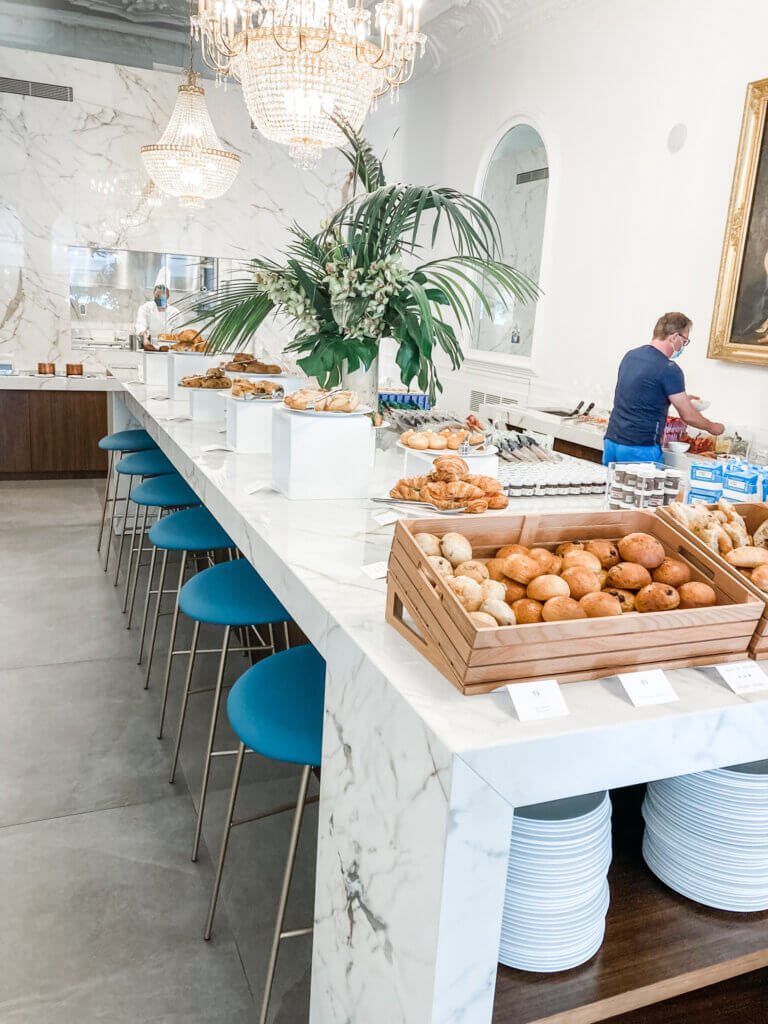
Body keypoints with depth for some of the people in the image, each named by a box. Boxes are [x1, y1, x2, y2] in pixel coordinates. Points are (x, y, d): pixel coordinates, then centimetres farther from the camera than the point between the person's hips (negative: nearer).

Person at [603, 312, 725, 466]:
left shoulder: (630, 355, 10)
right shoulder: (669, 369, -12)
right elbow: (688, 416, -5)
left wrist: (680, 398, 32)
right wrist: (712, 427, 14)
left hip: (611, 441, 7)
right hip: (640, 448, -7)